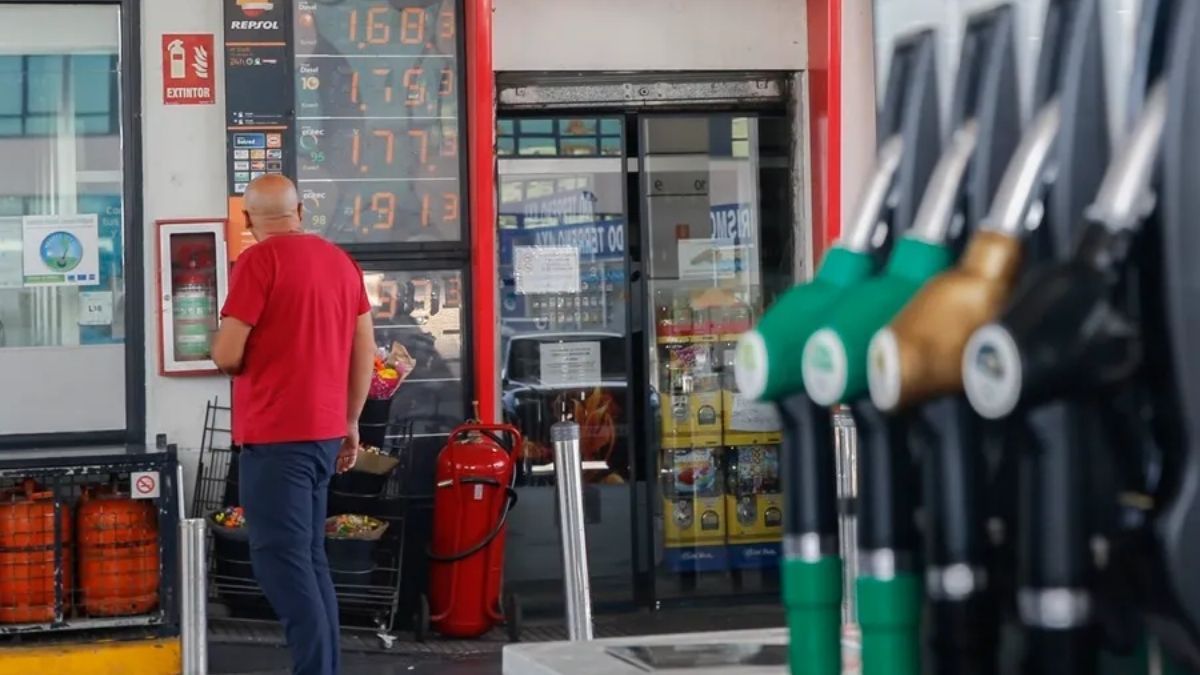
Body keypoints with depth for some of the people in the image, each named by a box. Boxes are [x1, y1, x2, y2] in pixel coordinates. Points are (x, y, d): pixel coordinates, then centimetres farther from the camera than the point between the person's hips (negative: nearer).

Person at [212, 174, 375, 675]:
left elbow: (227, 356, -13)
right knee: (309, 556, 14)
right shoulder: (340, 260, 10)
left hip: (275, 434, -7)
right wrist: (351, 421, 22)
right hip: (324, 431, 7)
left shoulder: (259, 260, -10)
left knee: (281, 560, -6)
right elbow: (365, 350, 14)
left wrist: (223, 354, 10)